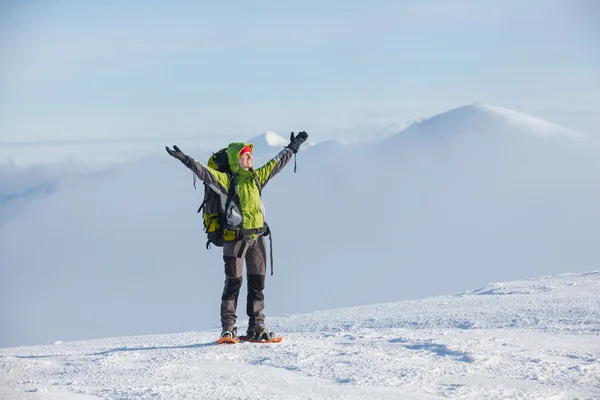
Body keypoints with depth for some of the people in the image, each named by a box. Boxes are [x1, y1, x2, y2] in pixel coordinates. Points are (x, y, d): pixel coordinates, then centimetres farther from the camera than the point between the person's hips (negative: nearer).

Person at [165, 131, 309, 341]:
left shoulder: (257, 177, 10)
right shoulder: (226, 180, -8)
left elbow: (276, 164, 23)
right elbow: (204, 172, -20)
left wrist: (292, 148, 32)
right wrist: (185, 159, -34)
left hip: (257, 236, 6)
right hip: (236, 237, -6)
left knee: (257, 282, 7)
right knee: (233, 282, -2)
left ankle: (257, 326, 14)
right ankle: (228, 327, 4)